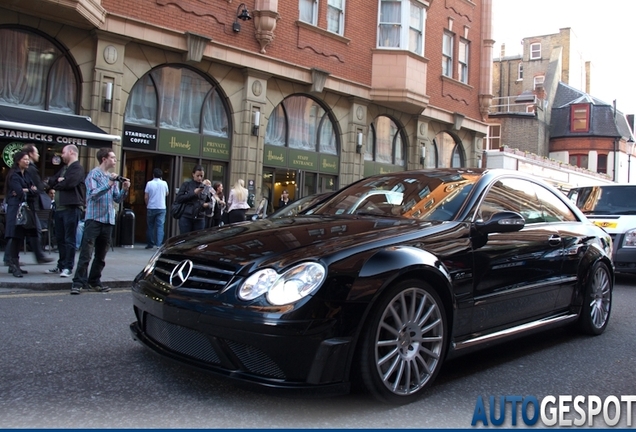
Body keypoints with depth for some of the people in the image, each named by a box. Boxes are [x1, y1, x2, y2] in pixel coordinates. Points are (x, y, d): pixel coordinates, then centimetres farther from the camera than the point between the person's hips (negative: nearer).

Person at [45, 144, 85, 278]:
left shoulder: (77, 168, -6)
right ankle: (61, 266, 21)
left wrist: (57, 185, -1)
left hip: (71, 208, -10)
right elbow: (51, 181, 15)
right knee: (60, 239, 13)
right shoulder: (64, 168, 23)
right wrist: (58, 180, -7)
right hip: (60, 207, 10)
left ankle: (68, 267, -2)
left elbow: (69, 183, -21)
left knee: (69, 239, -6)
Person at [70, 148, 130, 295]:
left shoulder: (113, 177, 14)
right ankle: (78, 283, -6)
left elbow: (117, 199, 13)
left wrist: (124, 190, -4)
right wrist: (109, 184, -23)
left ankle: (94, 281, 19)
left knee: (101, 254, 10)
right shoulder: (94, 174, -3)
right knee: (86, 253, -9)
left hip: (108, 220, 6)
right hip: (94, 218, -6)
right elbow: (93, 194, -16)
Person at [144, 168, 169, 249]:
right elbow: (166, 194, 16)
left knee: (150, 226, 11)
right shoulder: (164, 183, -1)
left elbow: (146, 197, -3)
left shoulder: (149, 183, -4)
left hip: (151, 208, 0)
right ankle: (158, 244, -15)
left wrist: (148, 205, 13)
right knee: (160, 226, -3)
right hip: (161, 208, 0)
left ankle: (150, 244, 18)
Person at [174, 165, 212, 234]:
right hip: (186, 218, -3)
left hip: (200, 219, 3)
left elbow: (208, 201, 17)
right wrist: (193, 193, -11)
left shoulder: (205, 187, 10)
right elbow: (178, 199, -4)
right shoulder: (186, 184, 2)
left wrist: (207, 204, -7)